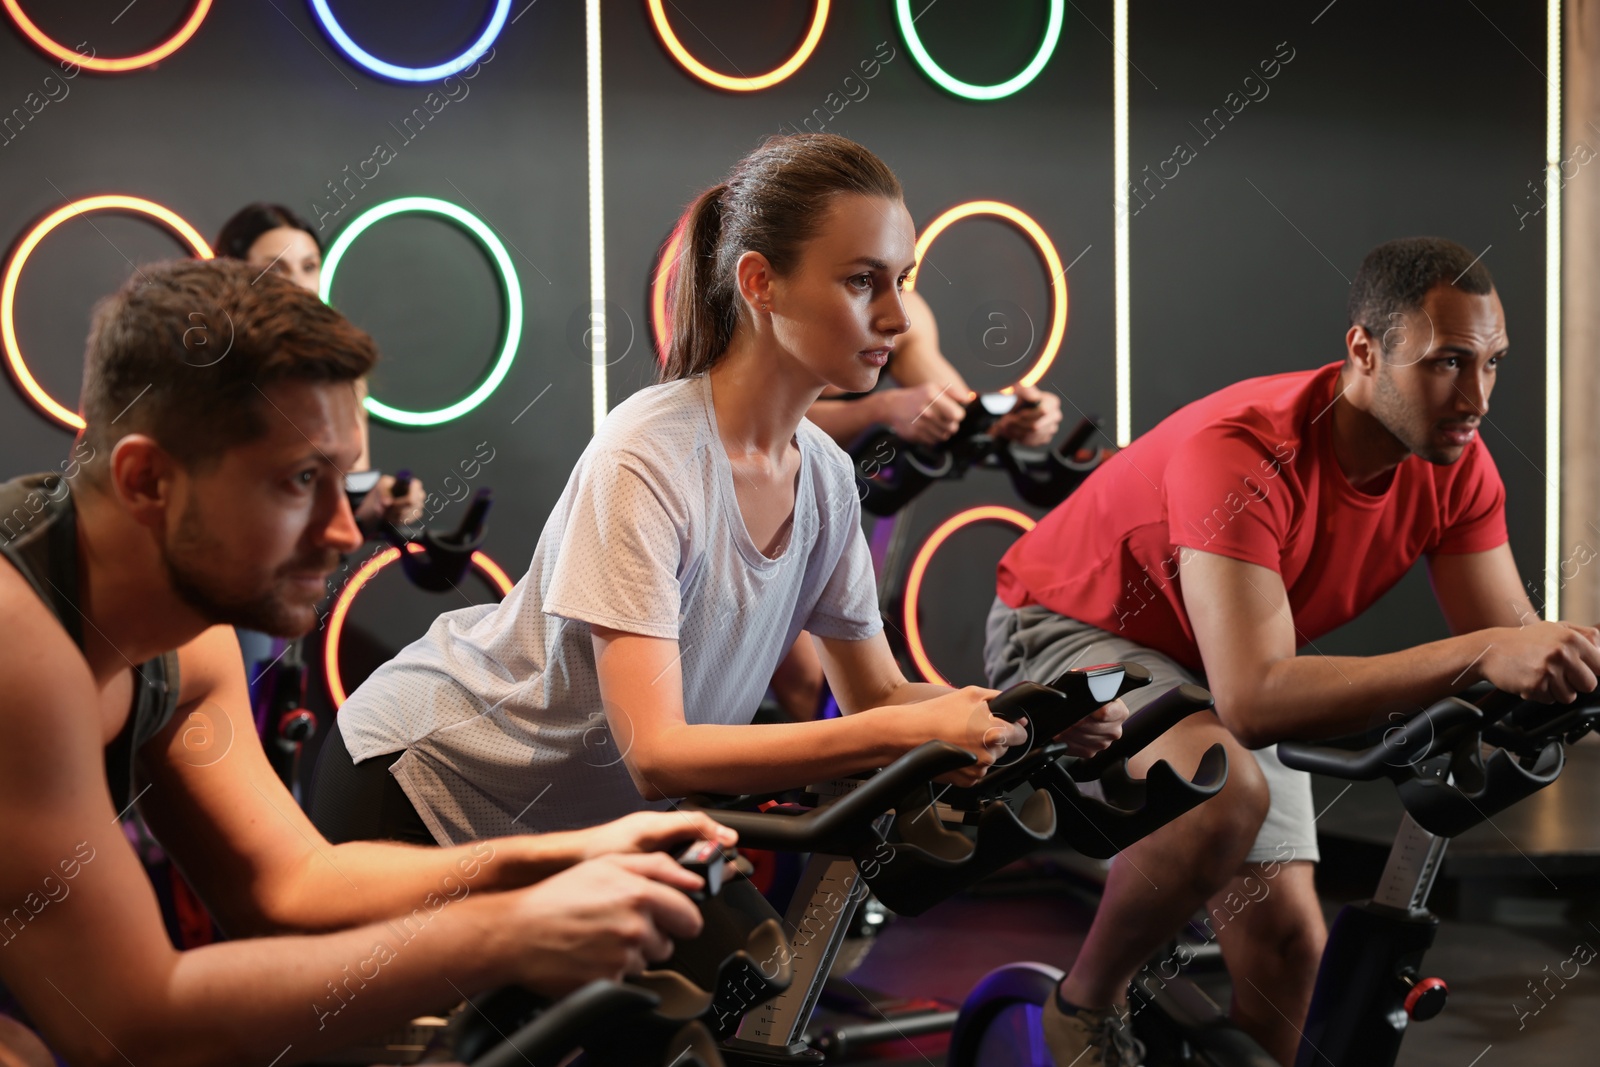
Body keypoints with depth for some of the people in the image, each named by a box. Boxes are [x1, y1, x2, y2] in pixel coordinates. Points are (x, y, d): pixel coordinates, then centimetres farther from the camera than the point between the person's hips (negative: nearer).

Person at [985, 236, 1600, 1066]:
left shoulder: (1455, 466, -15)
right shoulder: (1242, 449, -37)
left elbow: (1512, 645, -13)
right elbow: (1256, 698, -46)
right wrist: (1479, 655, -52)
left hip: (1211, 672, 7)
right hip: (1068, 632, -7)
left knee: (1286, 939, -3)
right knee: (1226, 787, -35)